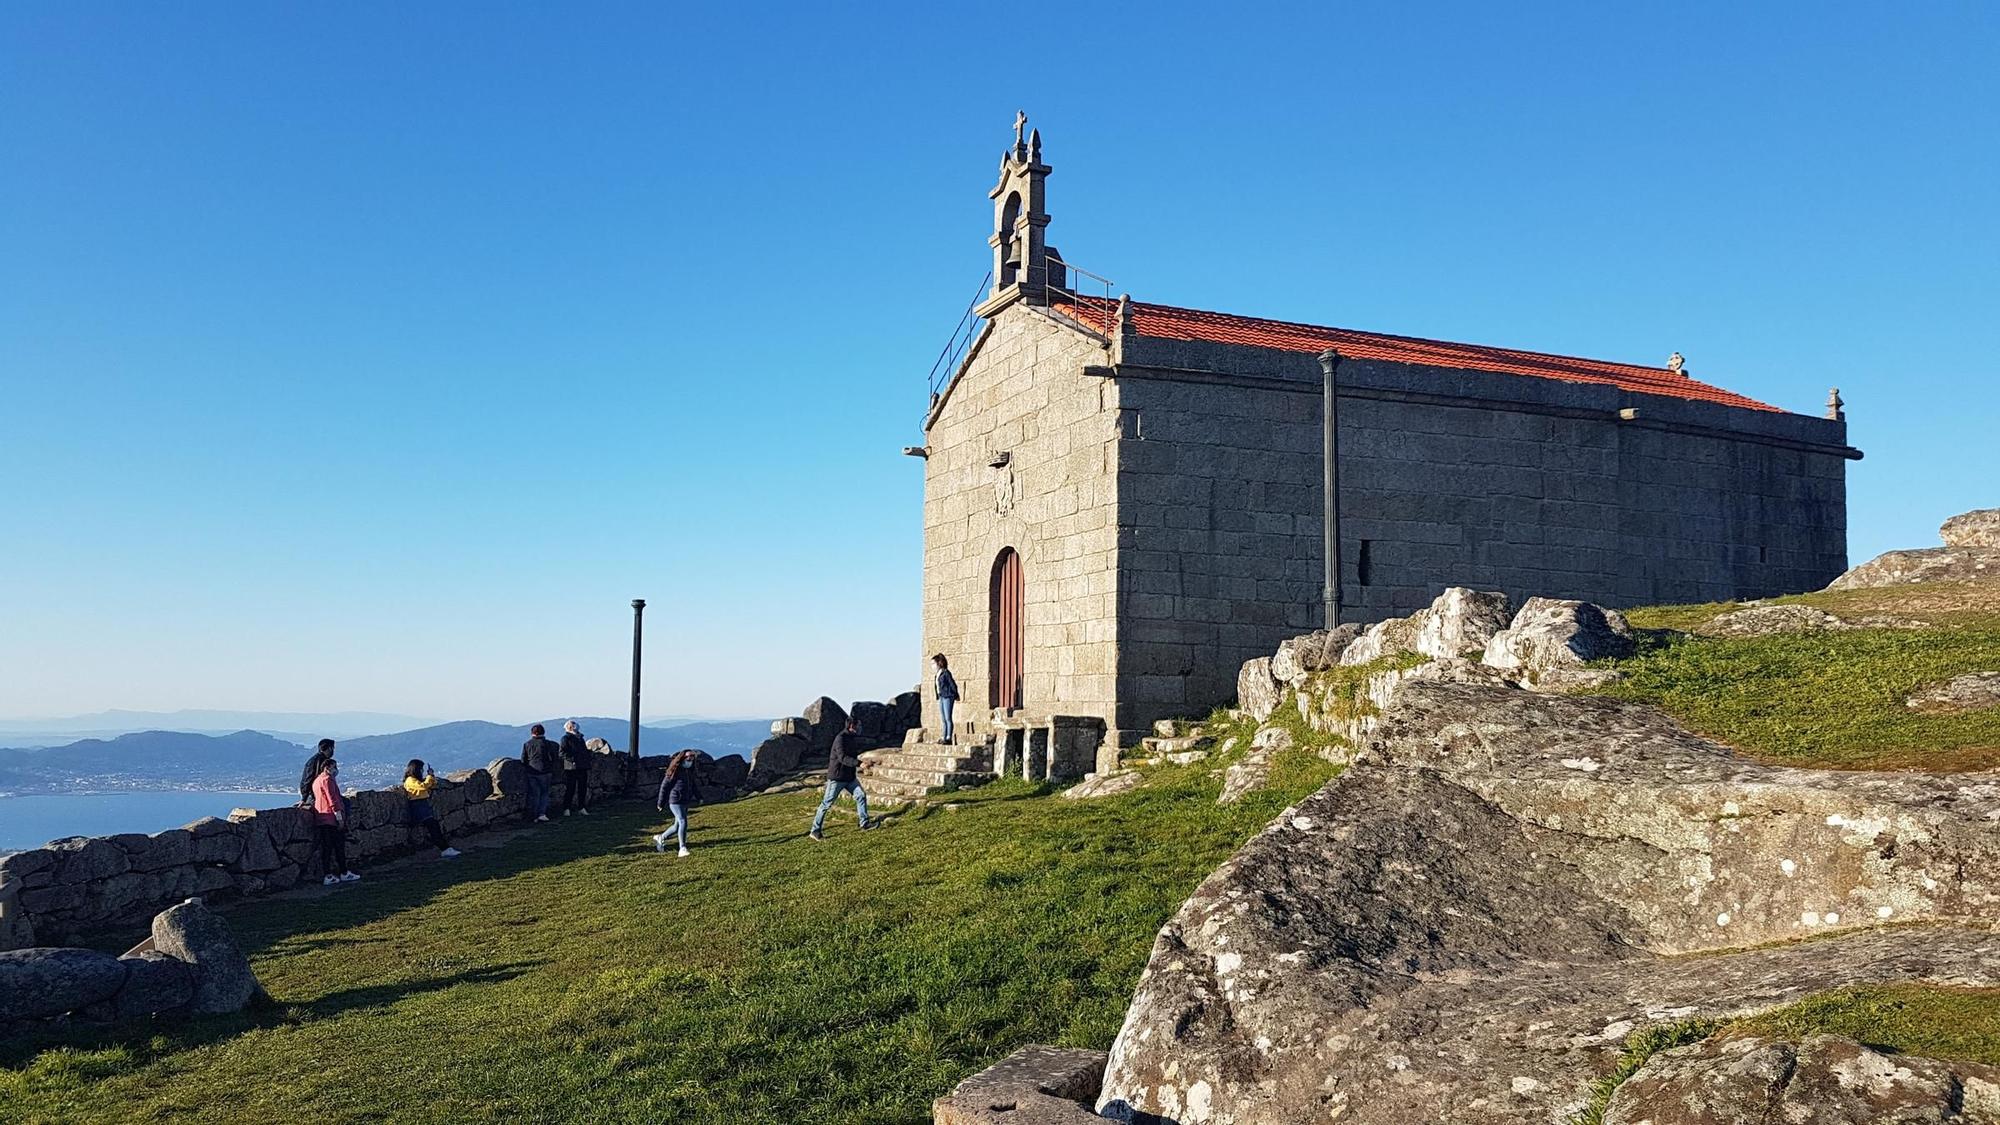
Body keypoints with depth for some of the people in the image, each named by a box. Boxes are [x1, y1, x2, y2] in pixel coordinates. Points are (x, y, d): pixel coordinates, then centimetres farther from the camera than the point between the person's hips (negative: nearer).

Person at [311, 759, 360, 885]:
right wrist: (339, 817, -18)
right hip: (331, 818, -9)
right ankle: (344, 873, 1)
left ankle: (327, 876, 7)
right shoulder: (328, 779, -11)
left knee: (326, 848, 7)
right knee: (339, 846, -3)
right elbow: (333, 800, -17)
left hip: (320, 819, 9)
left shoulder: (316, 781, 20)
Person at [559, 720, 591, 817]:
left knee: (583, 788, 10)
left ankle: (581, 807, 19)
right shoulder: (566, 739, -3)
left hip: (582, 768, 7)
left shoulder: (580, 738, 20)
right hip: (571, 768, -7)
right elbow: (562, 753, -12)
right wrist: (572, 759, -22)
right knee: (570, 789, -5)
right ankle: (566, 809, 2)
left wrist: (587, 763, 16)